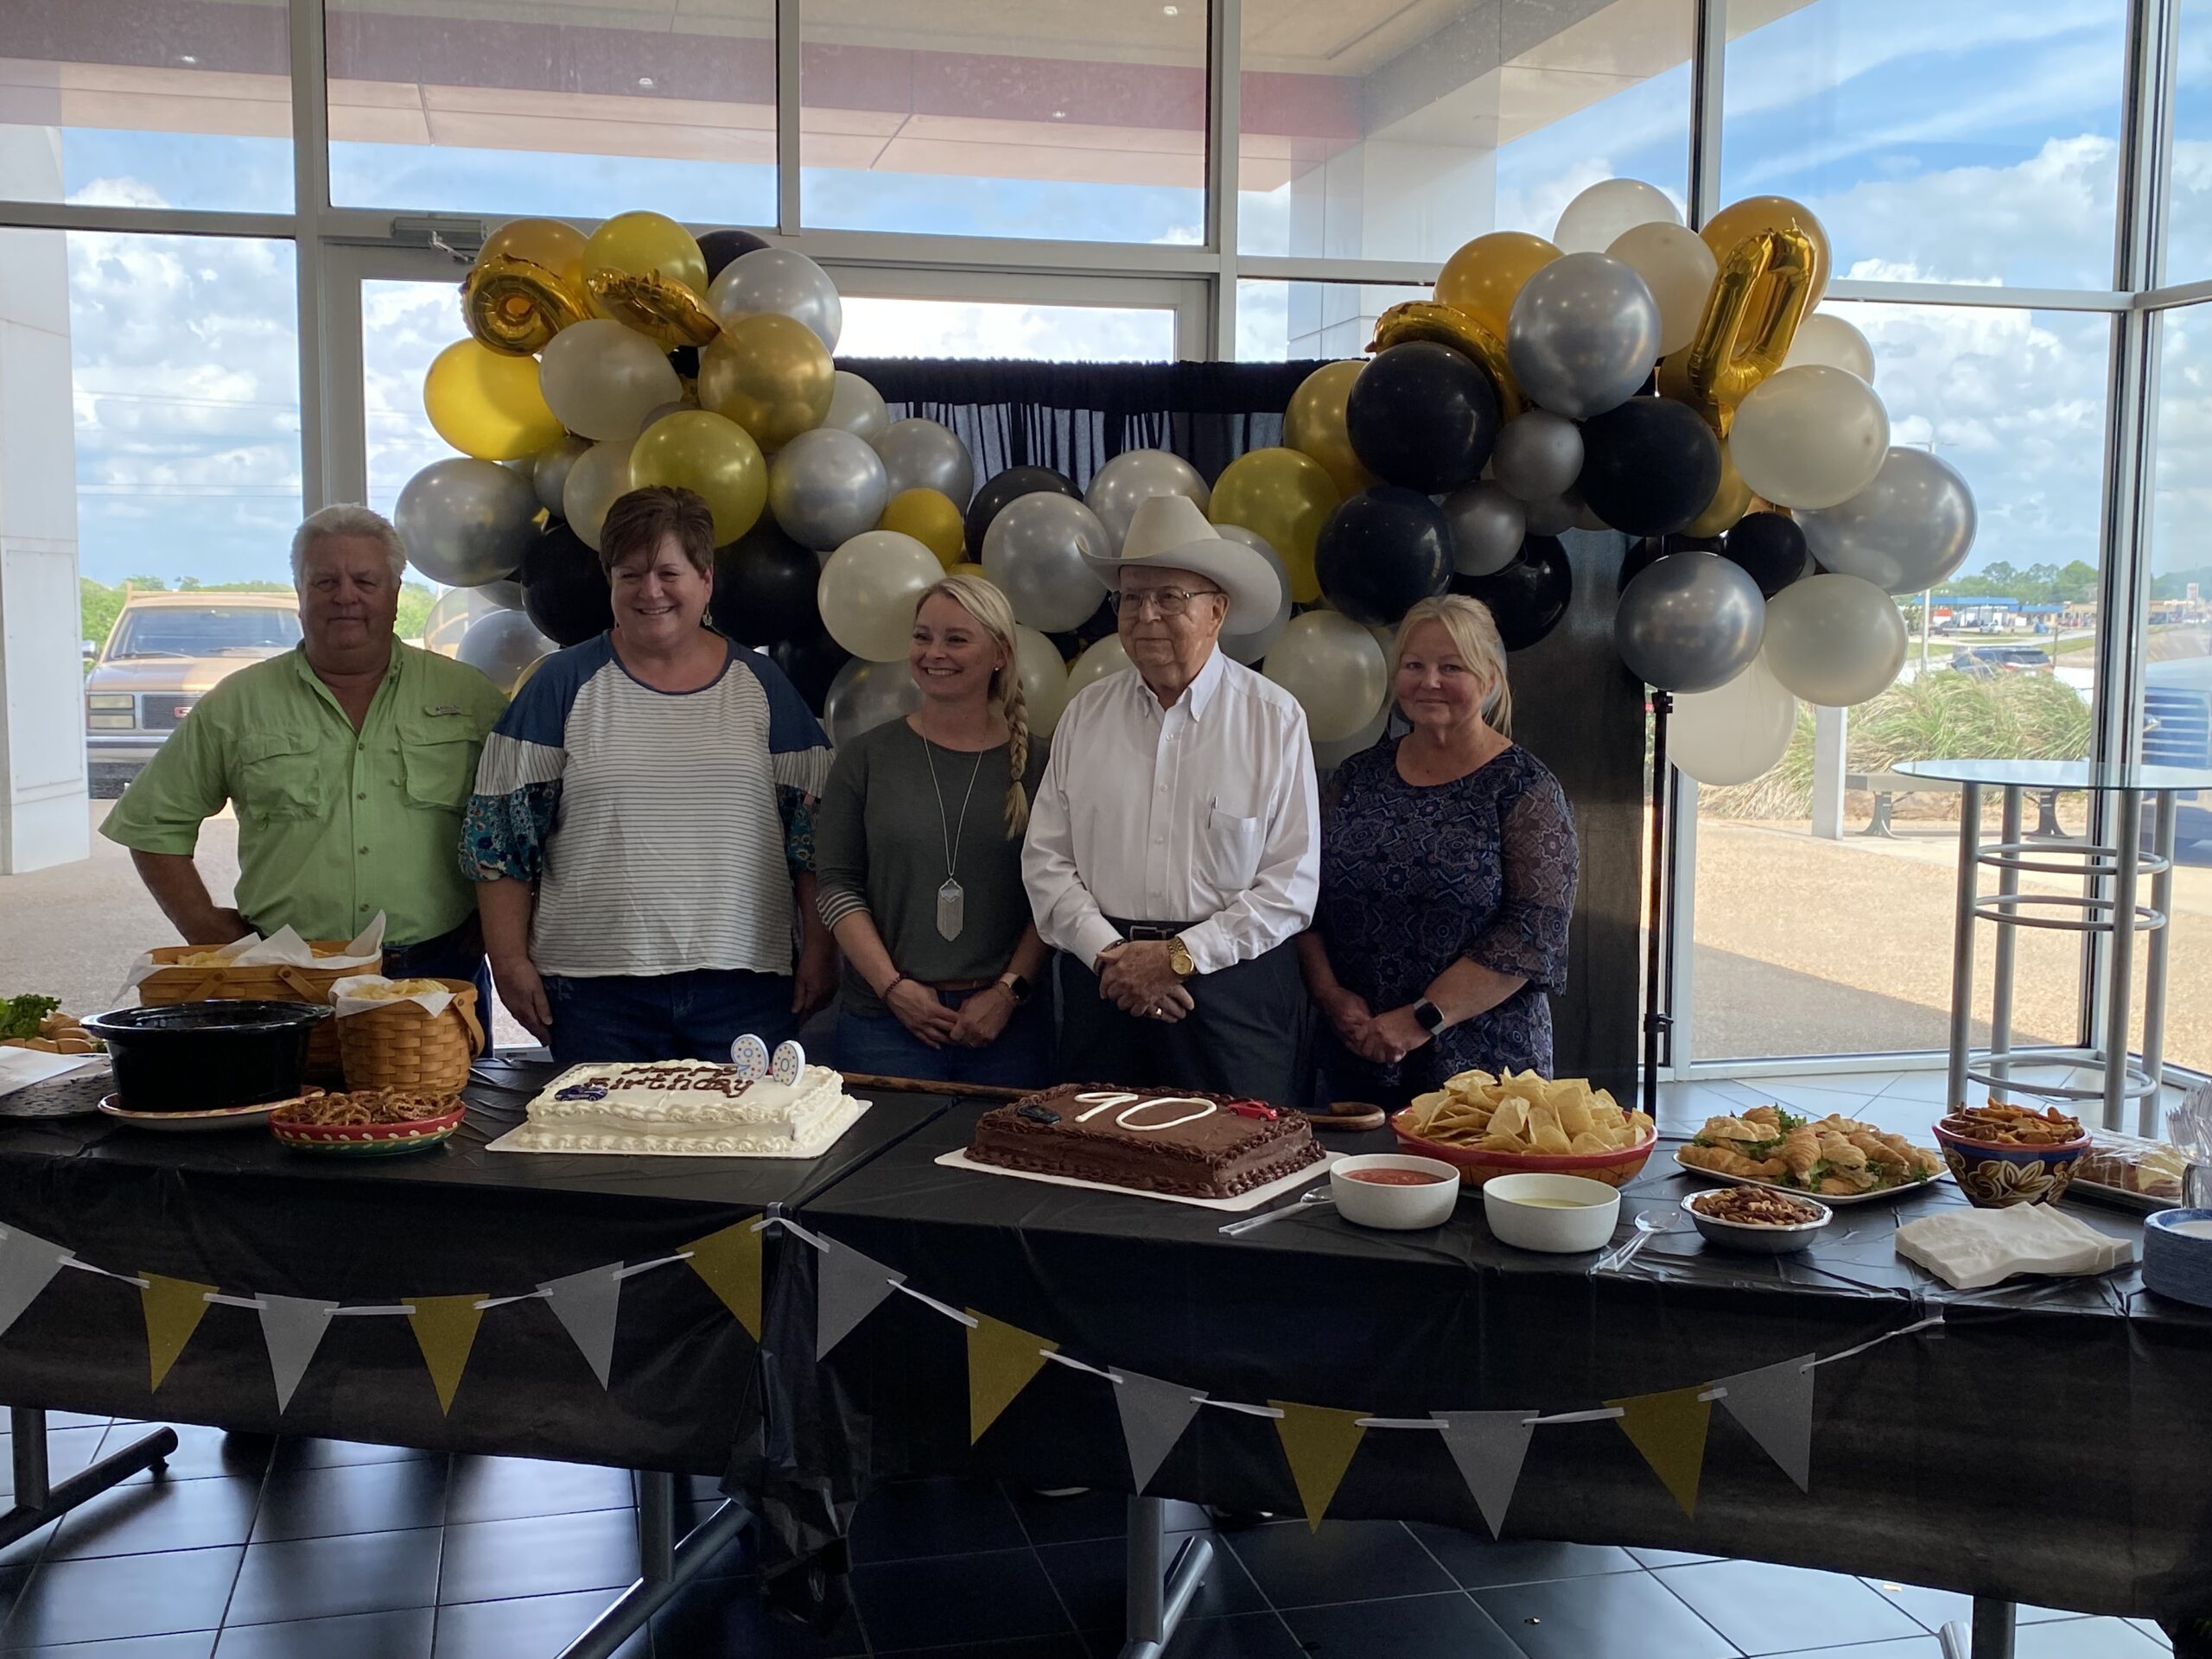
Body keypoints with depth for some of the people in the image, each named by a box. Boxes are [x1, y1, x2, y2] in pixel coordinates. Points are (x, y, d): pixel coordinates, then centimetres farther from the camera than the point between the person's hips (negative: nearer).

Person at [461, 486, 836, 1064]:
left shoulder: (761, 686, 8)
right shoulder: (564, 685, 5)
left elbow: (811, 830, 9)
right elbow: (502, 831, 3)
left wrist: (819, 950, 3)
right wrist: (510, 961, -2)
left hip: (746, 979, 1)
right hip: (595, 986, -1)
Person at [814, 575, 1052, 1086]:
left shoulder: (1037, 763, 3)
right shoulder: (866, 758, 5)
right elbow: (835, 885, 2)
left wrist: (1009, 991, -9)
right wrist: (893, 986, -8)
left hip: (1007, 1023, 0)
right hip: (885, 1021, 0)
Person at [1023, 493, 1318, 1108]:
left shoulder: (1276, 718, -2)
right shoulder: (1085, 713, 8)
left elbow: (1292, 885, -6)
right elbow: (1045, 860, 5)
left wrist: (1180, 955, -12)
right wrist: (1106, 952, -9)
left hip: (1233, 988, -2)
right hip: (1102, 983, 3)